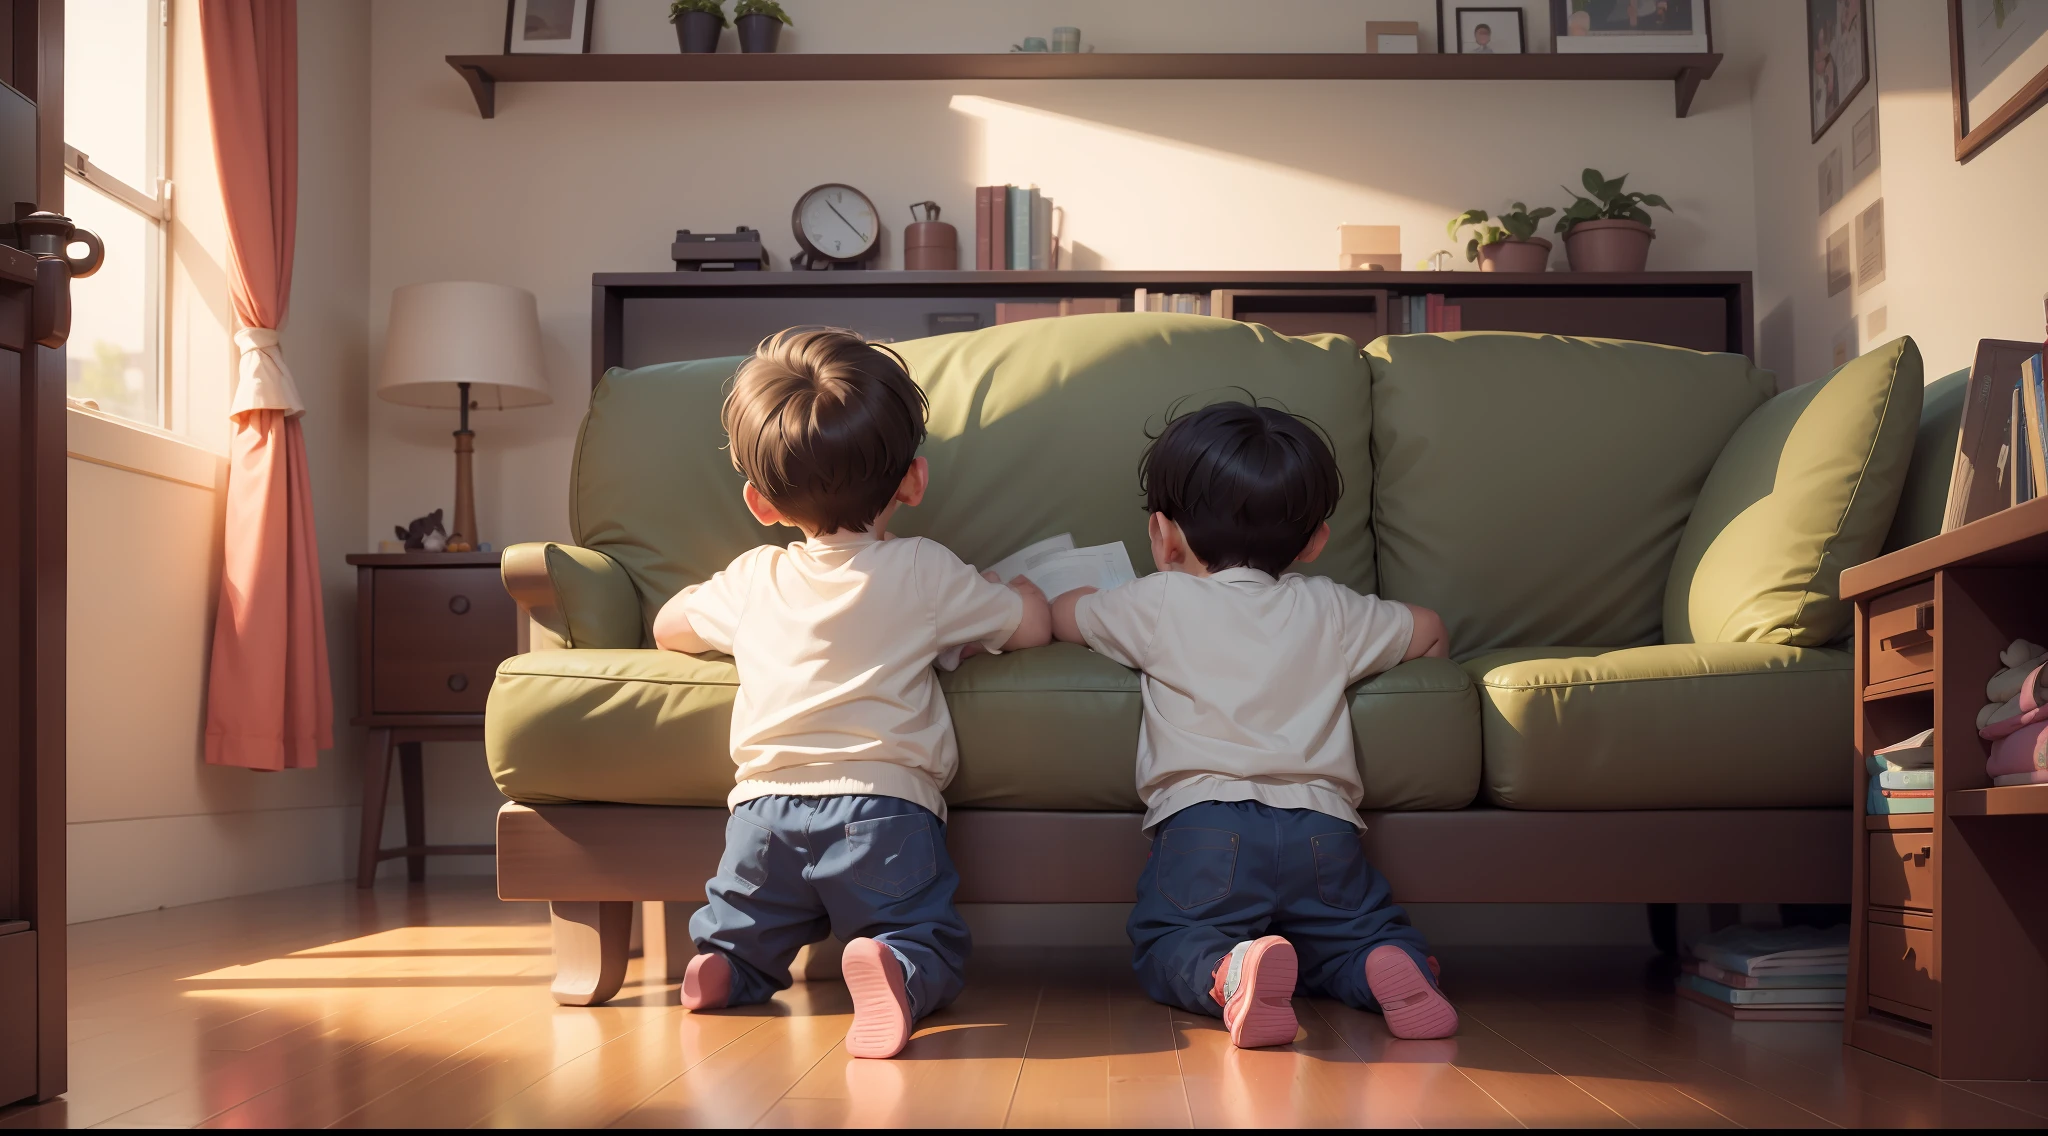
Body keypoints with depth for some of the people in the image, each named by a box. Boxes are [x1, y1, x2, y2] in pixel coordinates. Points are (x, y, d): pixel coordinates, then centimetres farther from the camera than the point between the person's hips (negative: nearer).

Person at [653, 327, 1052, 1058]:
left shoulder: (753, 581, 13)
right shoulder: (925, 573, 3)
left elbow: (668, 628, 32)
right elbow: (1033, 627, 13)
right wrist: (1022, 591, 36)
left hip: (764, 809, 3)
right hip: (883, 811, -3)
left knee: (737, 943, 22)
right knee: (932, 949, 5)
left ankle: (725, 967, -10)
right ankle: (895, 971, -27)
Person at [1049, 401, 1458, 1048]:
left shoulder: (1160, 603, 10)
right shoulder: (1330, 610, 17)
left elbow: (1061, 615, 29)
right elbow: (1429, 630, 32)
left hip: (1204, 824, -3)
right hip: (1321, 828, 3)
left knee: (1163, 946, 7)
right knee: (1357, 931, 18)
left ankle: (1231, 973, -26)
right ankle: (1392, 968, -17)